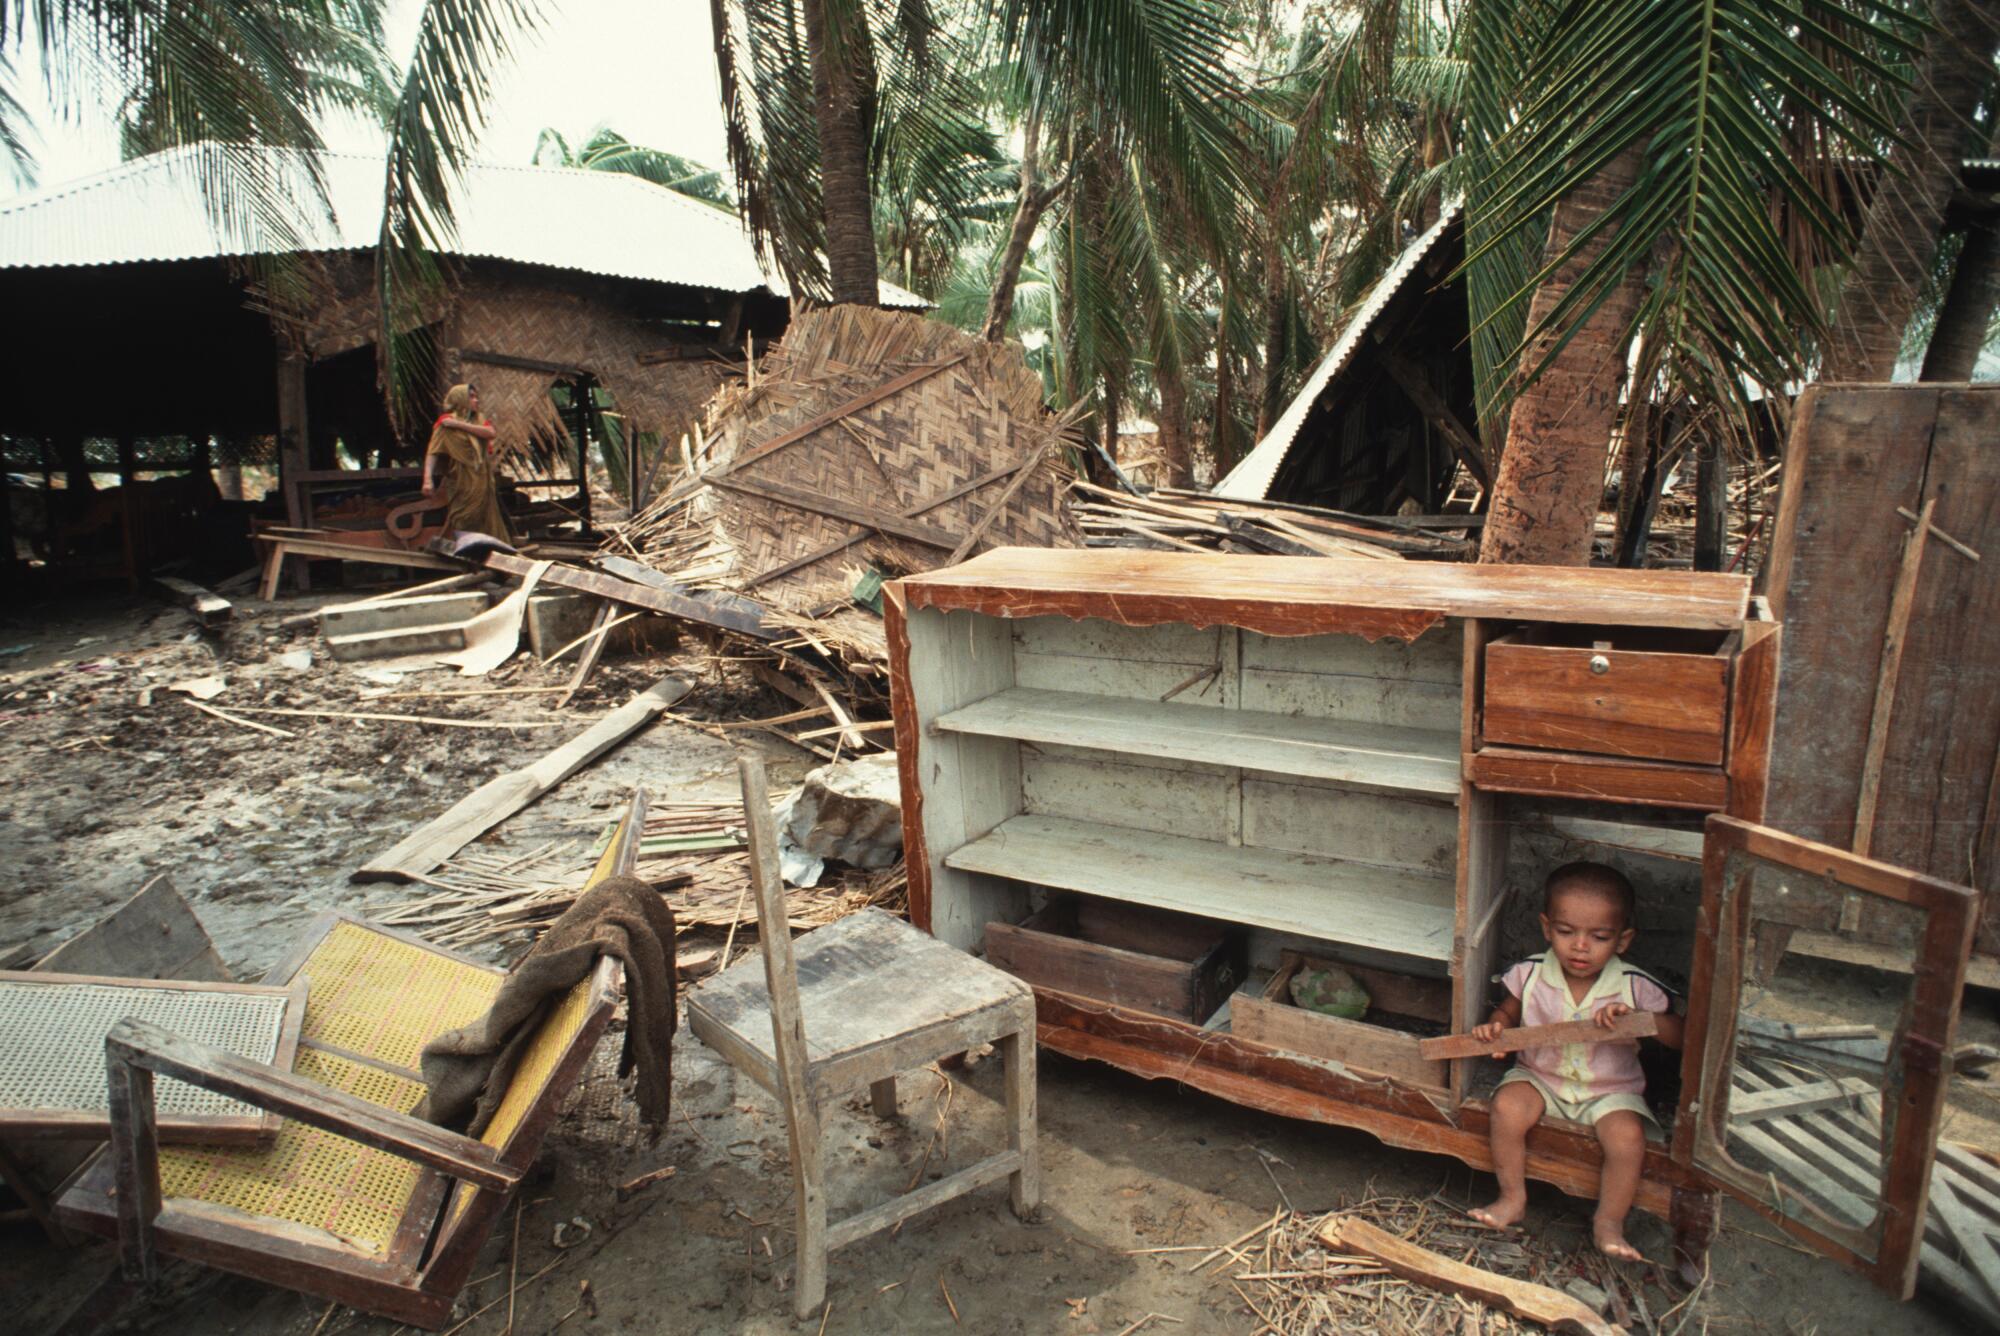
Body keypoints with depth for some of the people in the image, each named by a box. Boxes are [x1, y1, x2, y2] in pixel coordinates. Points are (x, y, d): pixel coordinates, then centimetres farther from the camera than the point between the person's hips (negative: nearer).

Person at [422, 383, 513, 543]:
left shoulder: (479, 420, 16)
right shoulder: (447, 423, -2)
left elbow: (490, 433, -7)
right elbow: (432, 452, -10)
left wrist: (459, 424, -12)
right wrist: (428, 479, -23)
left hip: (483, 483, 6)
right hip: (462, 484, -6)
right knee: (464, 527, -5)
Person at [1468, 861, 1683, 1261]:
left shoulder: (1635, 987, -13)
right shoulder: (1530, 974, -10)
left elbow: (1680, 1037, -9)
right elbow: (1508, 1011, 7)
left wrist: (1638, 1017, -28)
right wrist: (1495, 1026, -17)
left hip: (1611, 1089, -1)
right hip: (1540, 1076, 1)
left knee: (1628, 1137, -28)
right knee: (1507, 1107, -26)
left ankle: (1609, 1223, -3)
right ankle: (1512, 1197, -4)